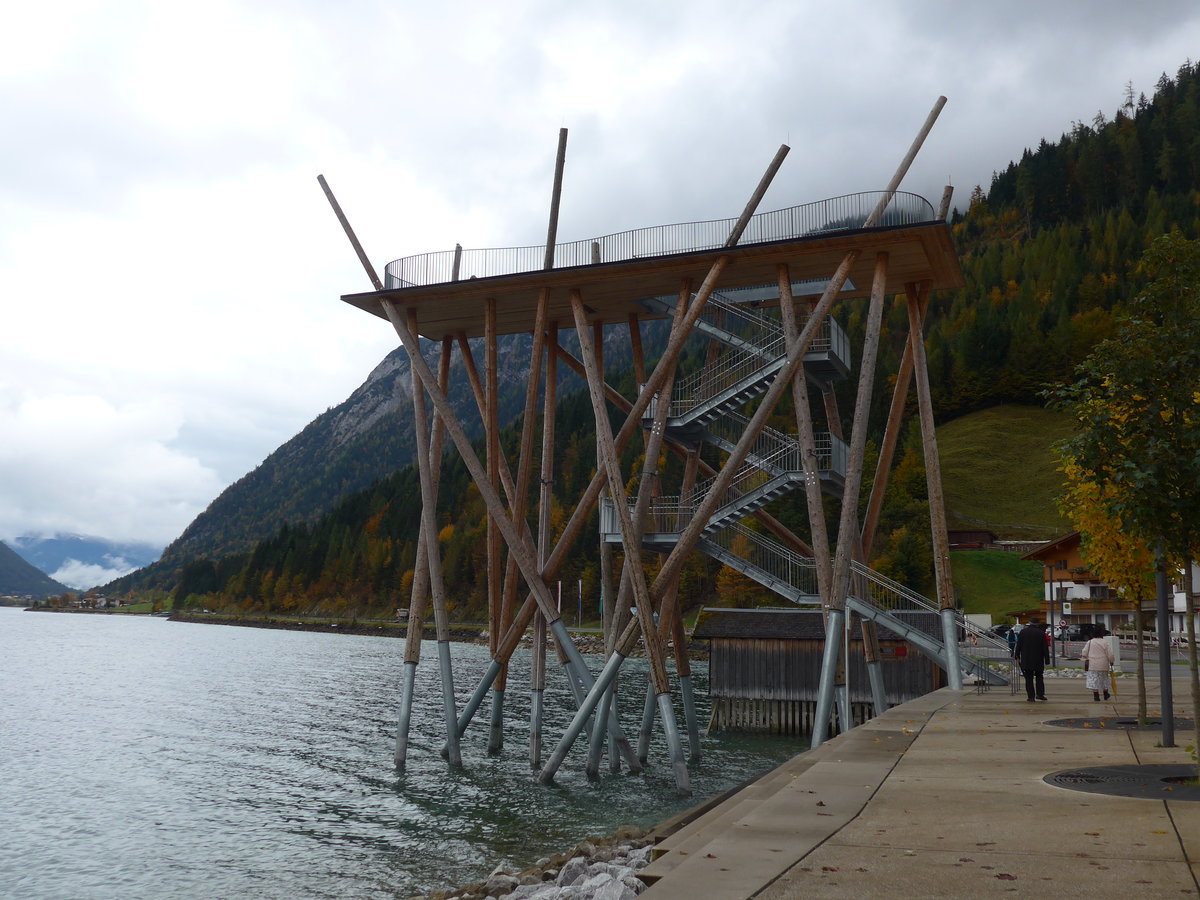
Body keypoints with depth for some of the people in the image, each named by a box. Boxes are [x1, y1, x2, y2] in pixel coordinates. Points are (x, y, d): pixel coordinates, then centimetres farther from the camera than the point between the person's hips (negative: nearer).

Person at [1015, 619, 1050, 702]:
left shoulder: (1023, 632, -1)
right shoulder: (1041, 633, -4)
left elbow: (1018, 645, 1)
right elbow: (1045, 648, -4)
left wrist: (1017, 656, 8)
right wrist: (1047, 660, 0)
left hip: (1026, 660, 0)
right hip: (1038, 660, 0)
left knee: (1029, 678, 4)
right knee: (1039, 676, 16)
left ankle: (1031, 696, 1)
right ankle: (1040, 694, 8)